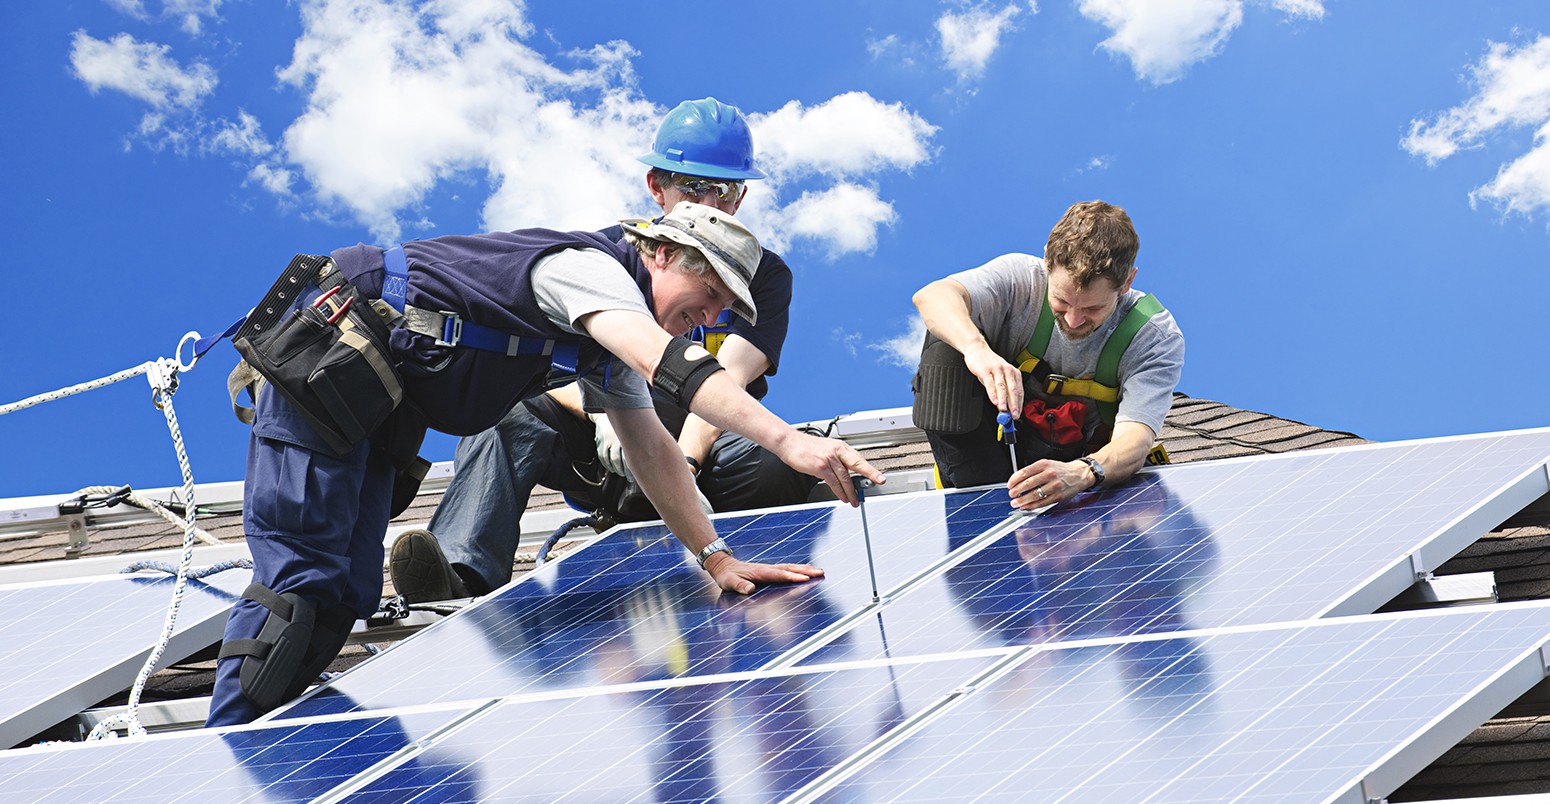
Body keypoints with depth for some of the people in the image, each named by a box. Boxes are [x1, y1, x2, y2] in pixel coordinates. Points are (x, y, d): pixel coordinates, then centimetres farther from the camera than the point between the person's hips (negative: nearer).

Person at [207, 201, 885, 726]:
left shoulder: (617, 333, 13)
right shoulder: (591, 268, -18)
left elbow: (652, 451, 13)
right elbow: (672, 365, -35)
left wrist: (717, 558, 6)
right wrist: (789, 441, -43)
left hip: (372, 408, 10)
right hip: (325, 359, -10)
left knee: (345, 595, 5)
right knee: (302, 578, -13)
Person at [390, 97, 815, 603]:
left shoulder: (764, 275, 3)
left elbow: (728, 379, -15)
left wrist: (682, 465, -33)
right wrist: (602, 415, -29)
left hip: (704, 448, -1)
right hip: (604, 449, 1)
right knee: (511, 409, -28)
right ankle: (462, 576, -48)